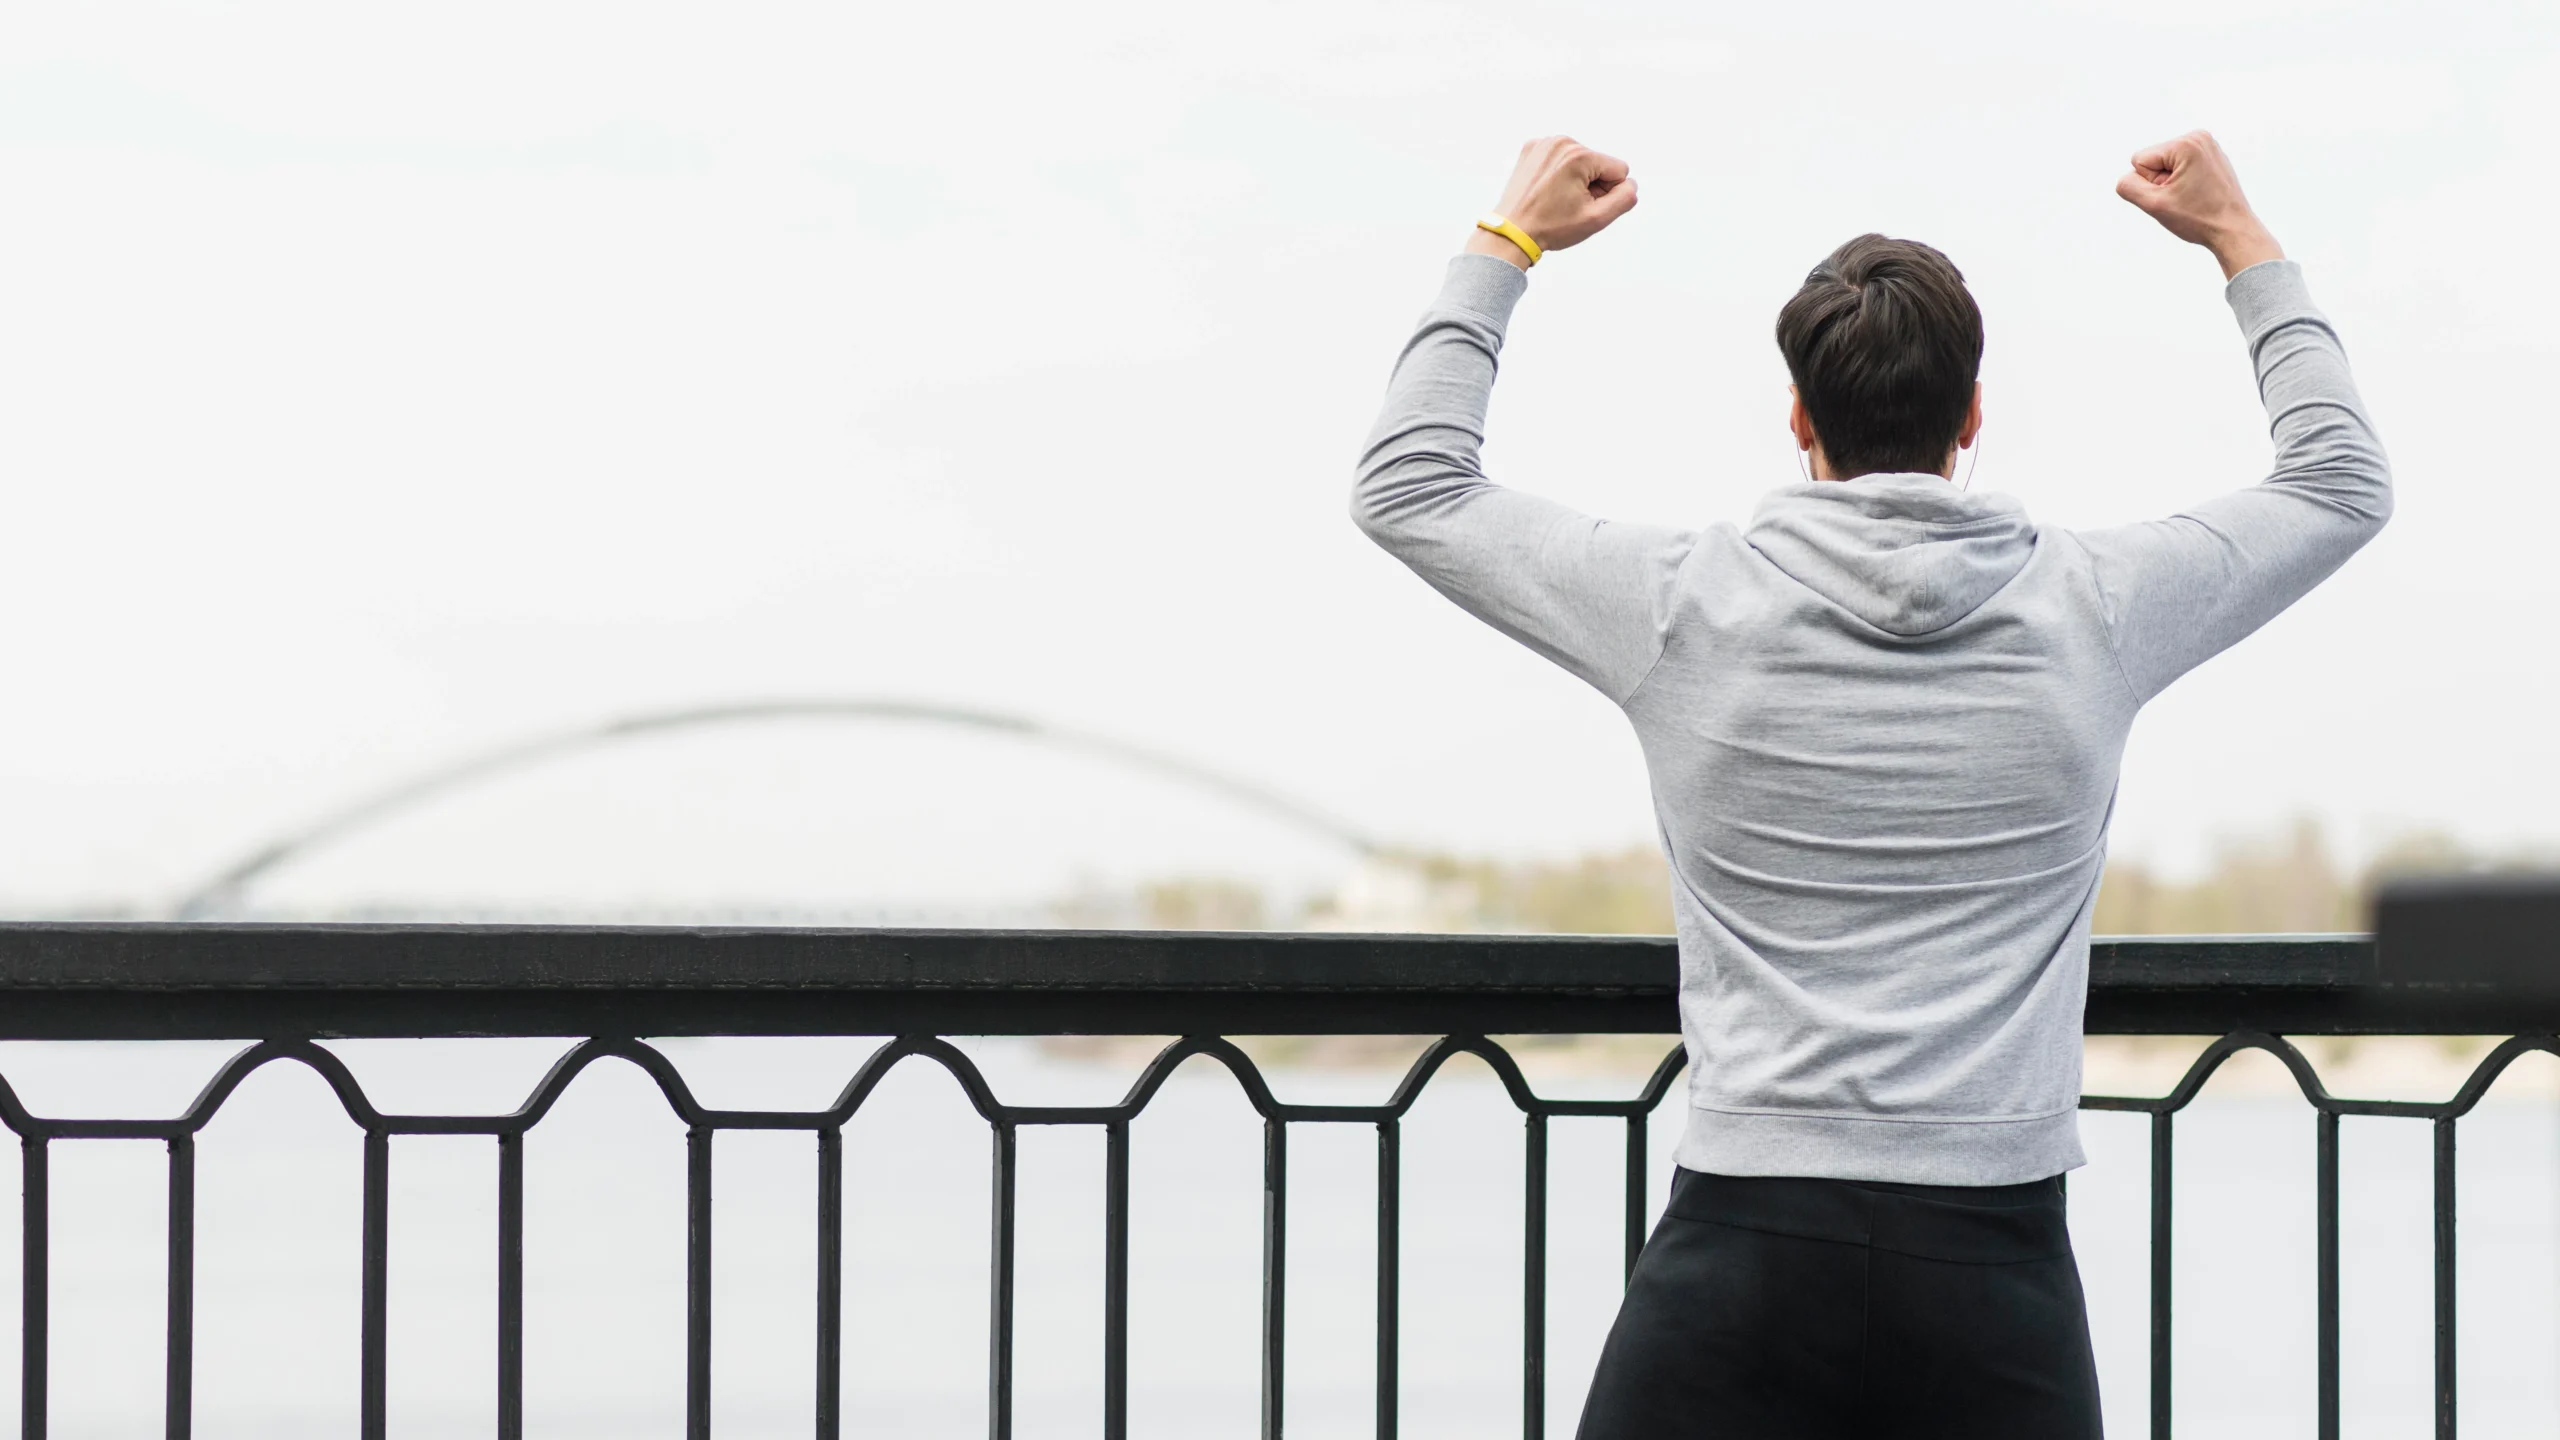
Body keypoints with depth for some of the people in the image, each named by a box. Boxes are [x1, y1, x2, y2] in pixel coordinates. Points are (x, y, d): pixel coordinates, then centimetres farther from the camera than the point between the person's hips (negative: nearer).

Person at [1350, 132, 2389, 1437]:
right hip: (1996, 1279, 1)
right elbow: (2343, 481, 20)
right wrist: (2241, 242, 29)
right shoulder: (2092, 608, 3)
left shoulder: (1687, 604, -1)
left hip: (1746, 1249, -1)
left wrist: (1506, 246, 22)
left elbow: (1409, 488, 14)